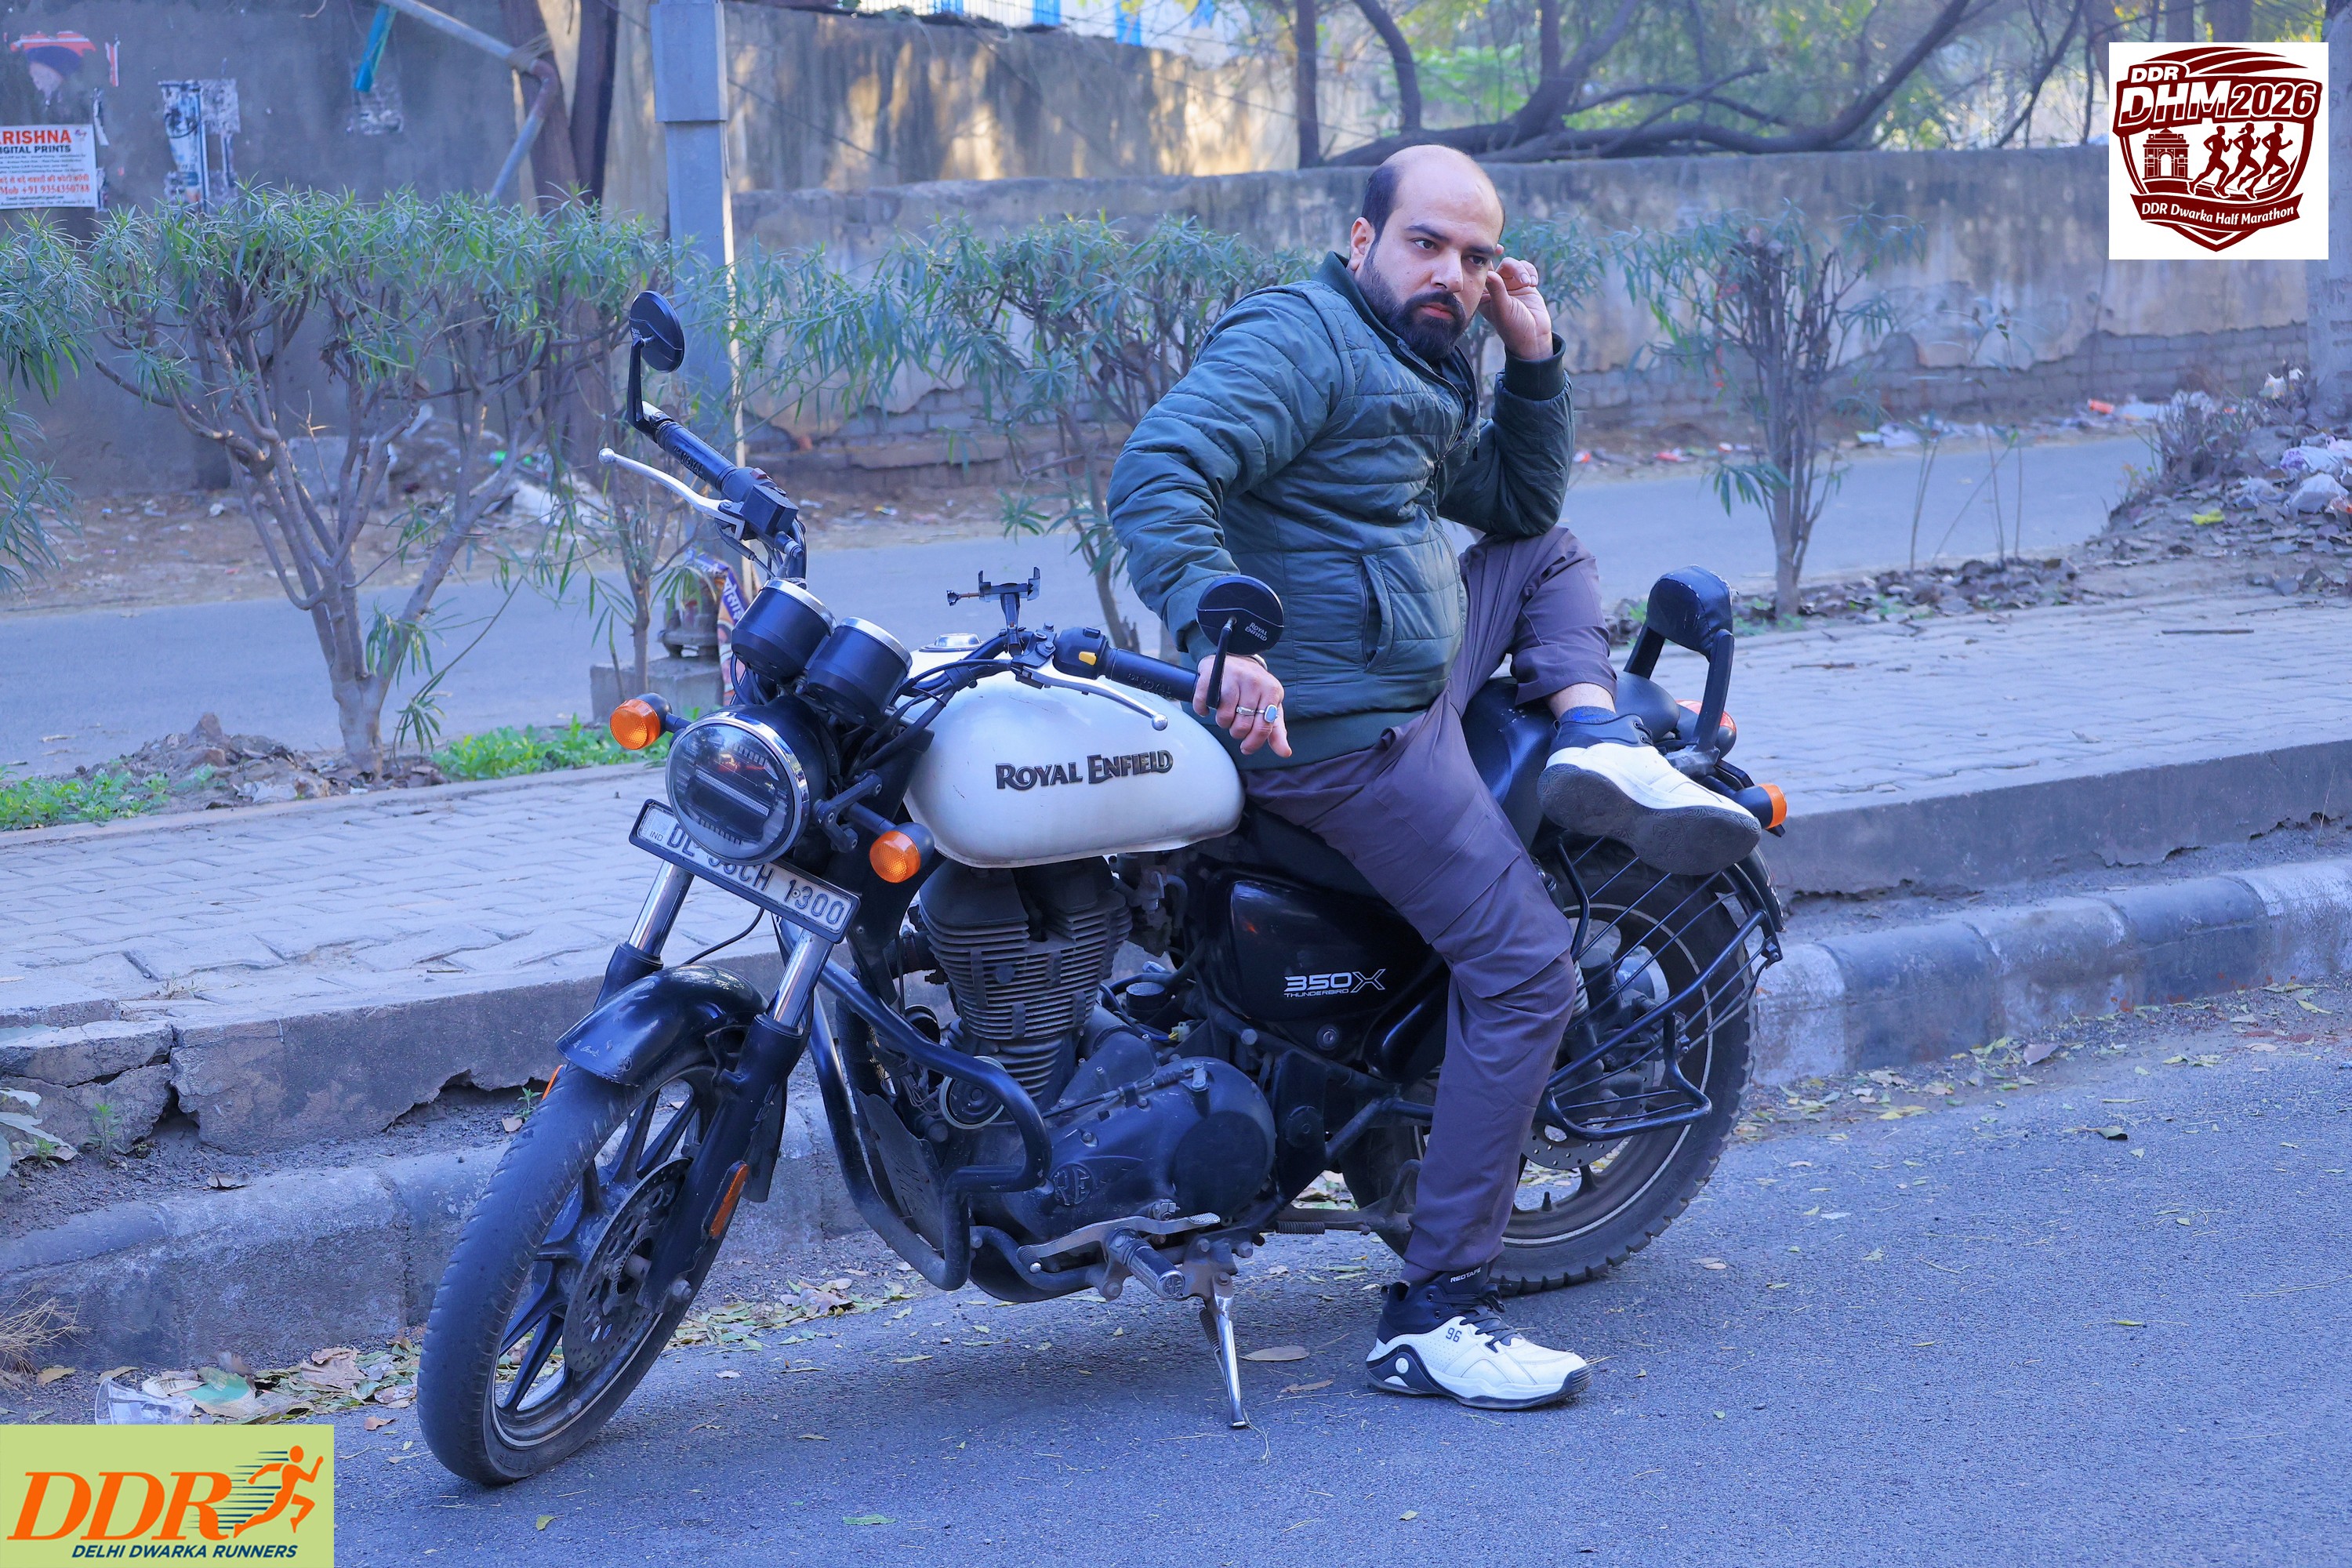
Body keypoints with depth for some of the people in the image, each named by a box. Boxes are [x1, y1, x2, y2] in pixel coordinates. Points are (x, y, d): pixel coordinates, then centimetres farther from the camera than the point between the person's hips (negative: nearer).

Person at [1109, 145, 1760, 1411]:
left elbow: (1519, 502, 26)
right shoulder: (1300, 341, -12)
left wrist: (1534, 358, 12)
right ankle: (1432, 1316, -9)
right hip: (1337, 726, -10)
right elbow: (1155, 472, -26)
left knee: (1551, 555, 27)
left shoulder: (1426, 370, 19)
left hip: (1417, 671, 10)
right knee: (1526, 968, -11)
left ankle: (1599, 742, -2)